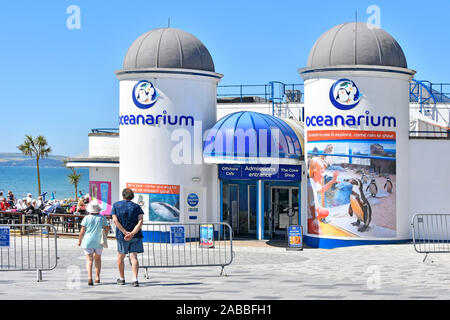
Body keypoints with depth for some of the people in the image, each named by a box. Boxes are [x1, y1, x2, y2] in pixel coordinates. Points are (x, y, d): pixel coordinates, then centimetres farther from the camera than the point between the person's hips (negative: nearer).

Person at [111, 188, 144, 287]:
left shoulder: (116, 205, 2)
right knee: (133, 257, -1)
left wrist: (125, 232, -15)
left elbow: (115, 221, -10)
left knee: (120, 256, 16)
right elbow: (140, 221, -10)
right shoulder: (136, 206, 3)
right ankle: (135, 279, -16)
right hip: (136, 236, 0)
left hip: (122, 235, 0)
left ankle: (122, 278, 26)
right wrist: (132, 233, -19)